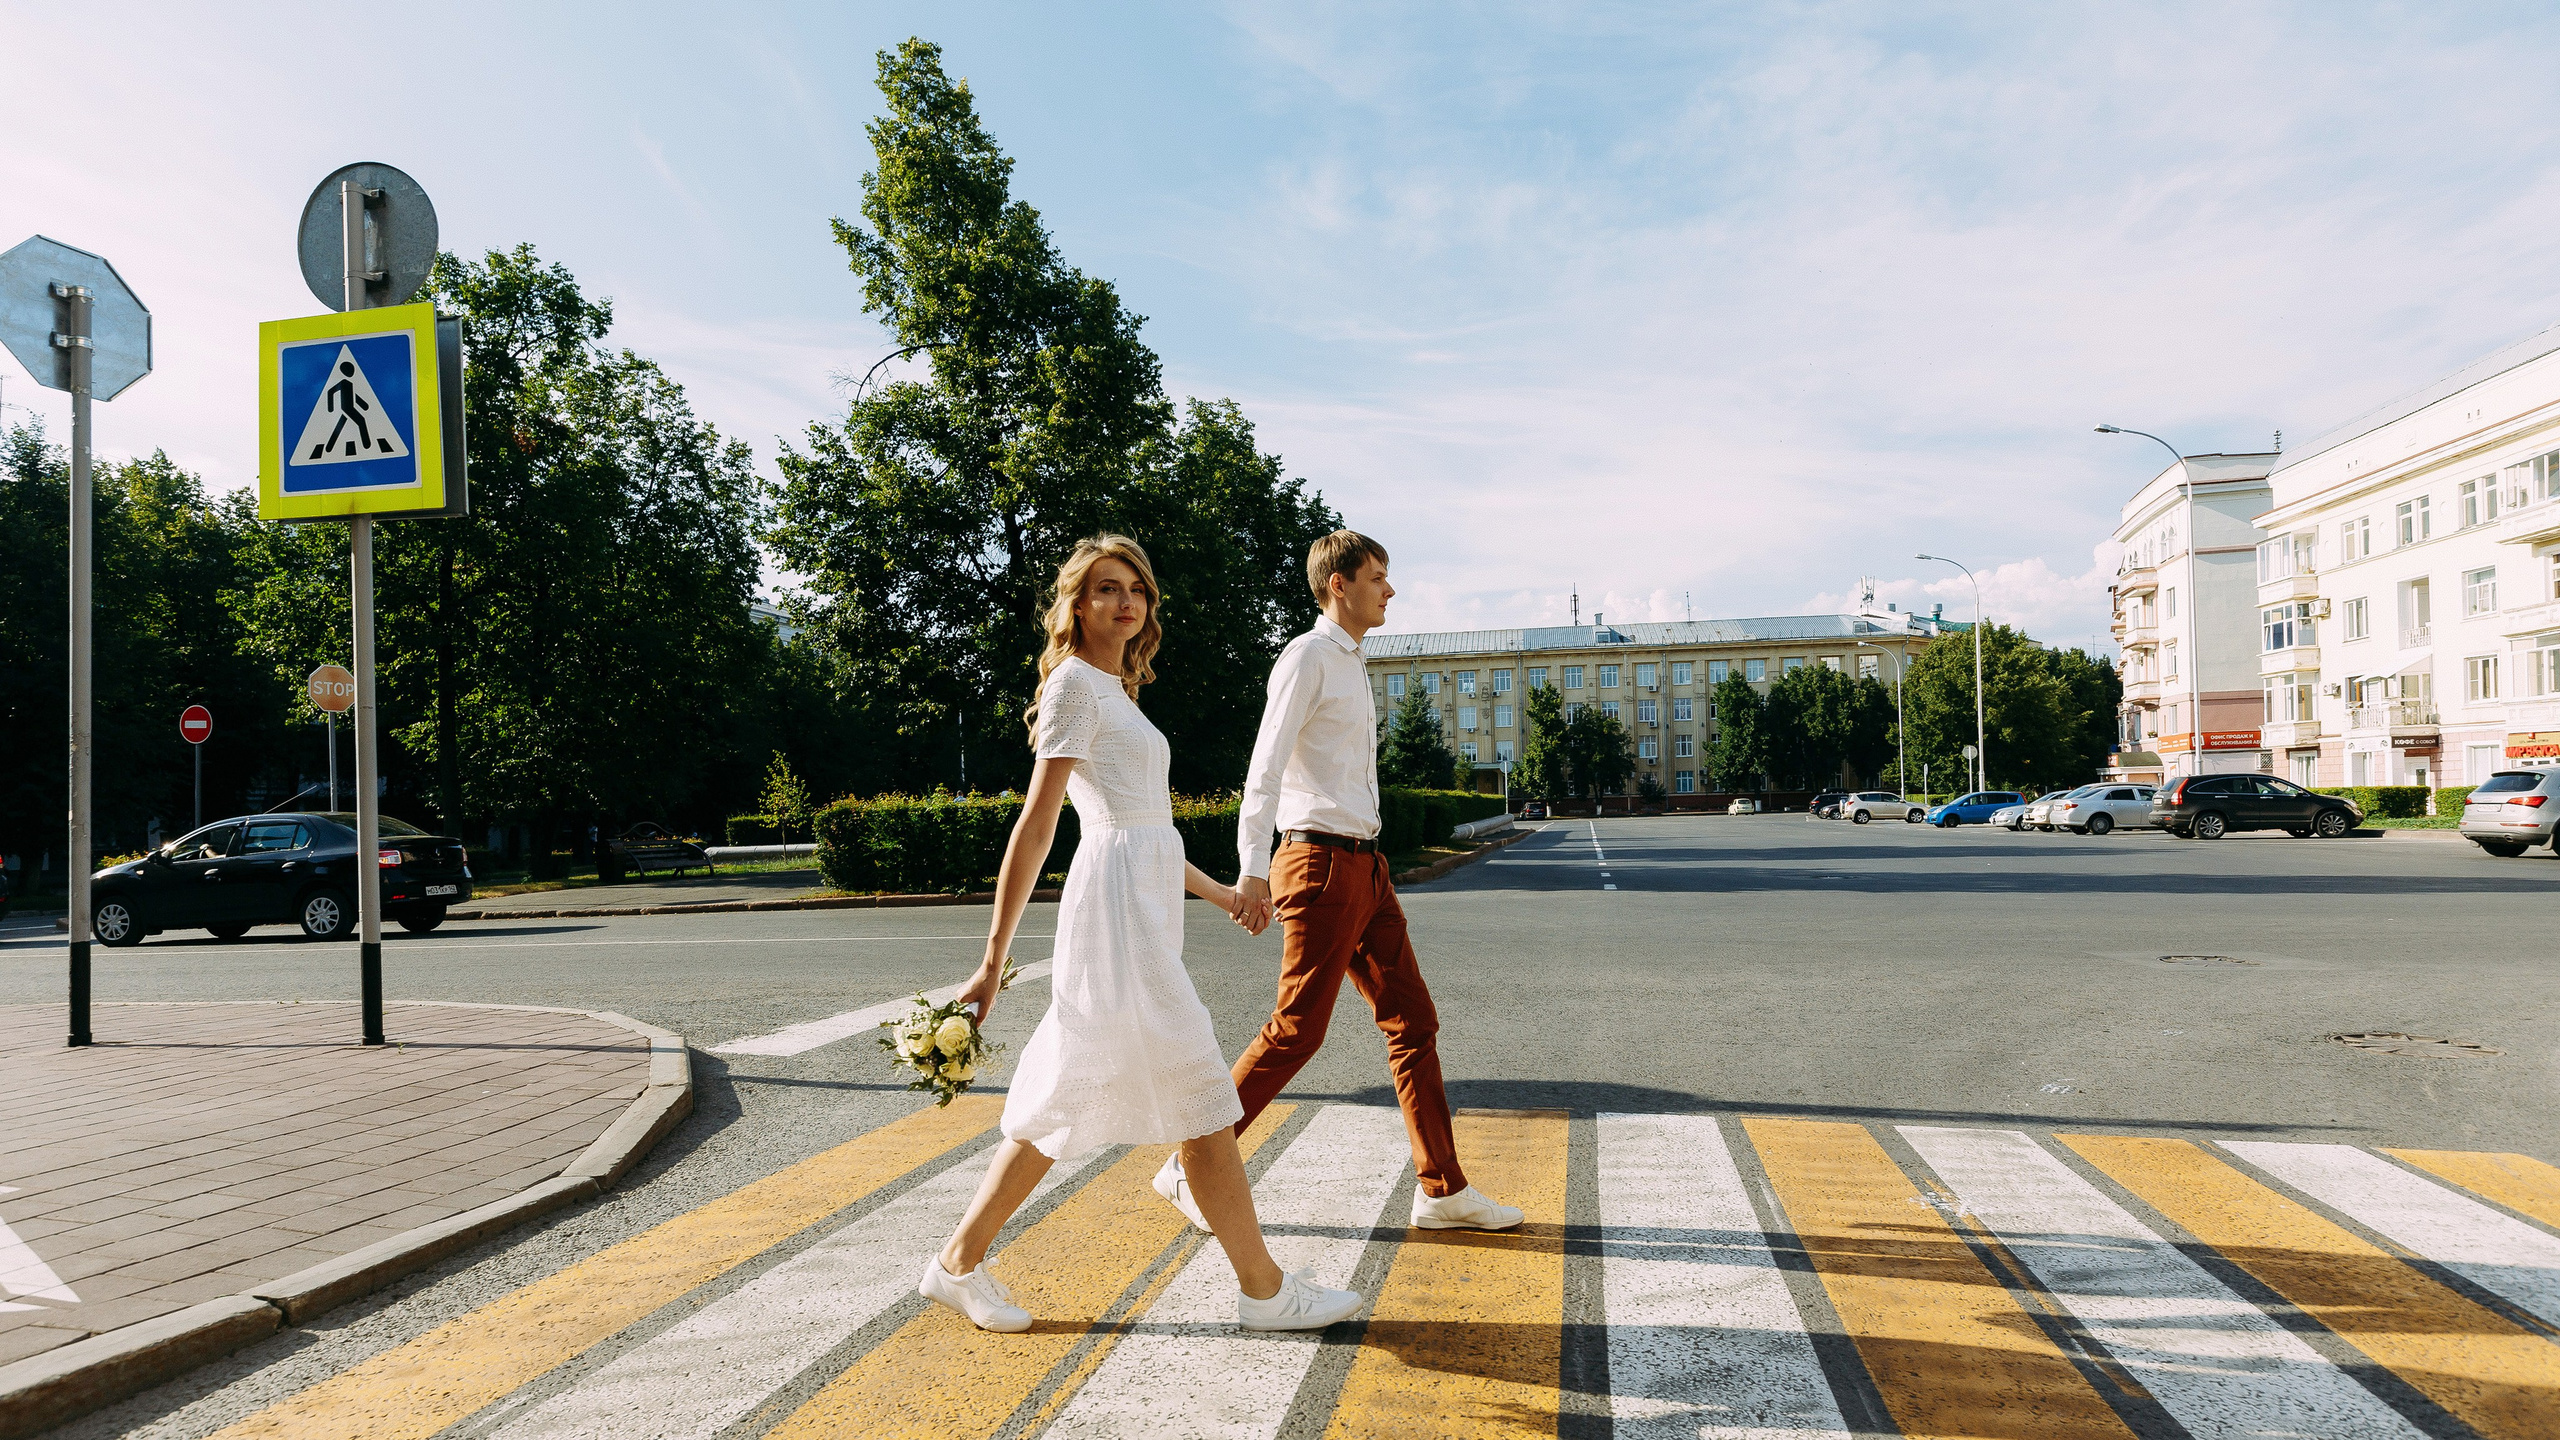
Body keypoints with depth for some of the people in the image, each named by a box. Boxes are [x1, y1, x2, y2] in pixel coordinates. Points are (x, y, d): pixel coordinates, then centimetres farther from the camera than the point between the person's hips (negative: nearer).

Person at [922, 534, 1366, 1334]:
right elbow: (1035, 826, -14)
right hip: (1118, 905, -10)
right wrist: (993, 962, -16)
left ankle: (960, 1263, 19)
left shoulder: (1111, 690, 20)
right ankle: (1263, 1290, 7)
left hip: (1145, 904, 10)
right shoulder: (1076, 684, -8)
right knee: (1199, 1096, -3)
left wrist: (1215, 892, 31)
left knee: (1071, 1098, 11)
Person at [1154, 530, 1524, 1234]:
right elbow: (1266, 765, -19)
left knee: (1413, 1022, 9)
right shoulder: (1308, 656, -9)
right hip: (1323, 862, -9)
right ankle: (1189, 1167, 9)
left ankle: (1442, 1190, 16)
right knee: (1296, 1031, -5)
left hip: (1364, 865, 9)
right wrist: (1253, 870, -28)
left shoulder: (1350, 664, 20)